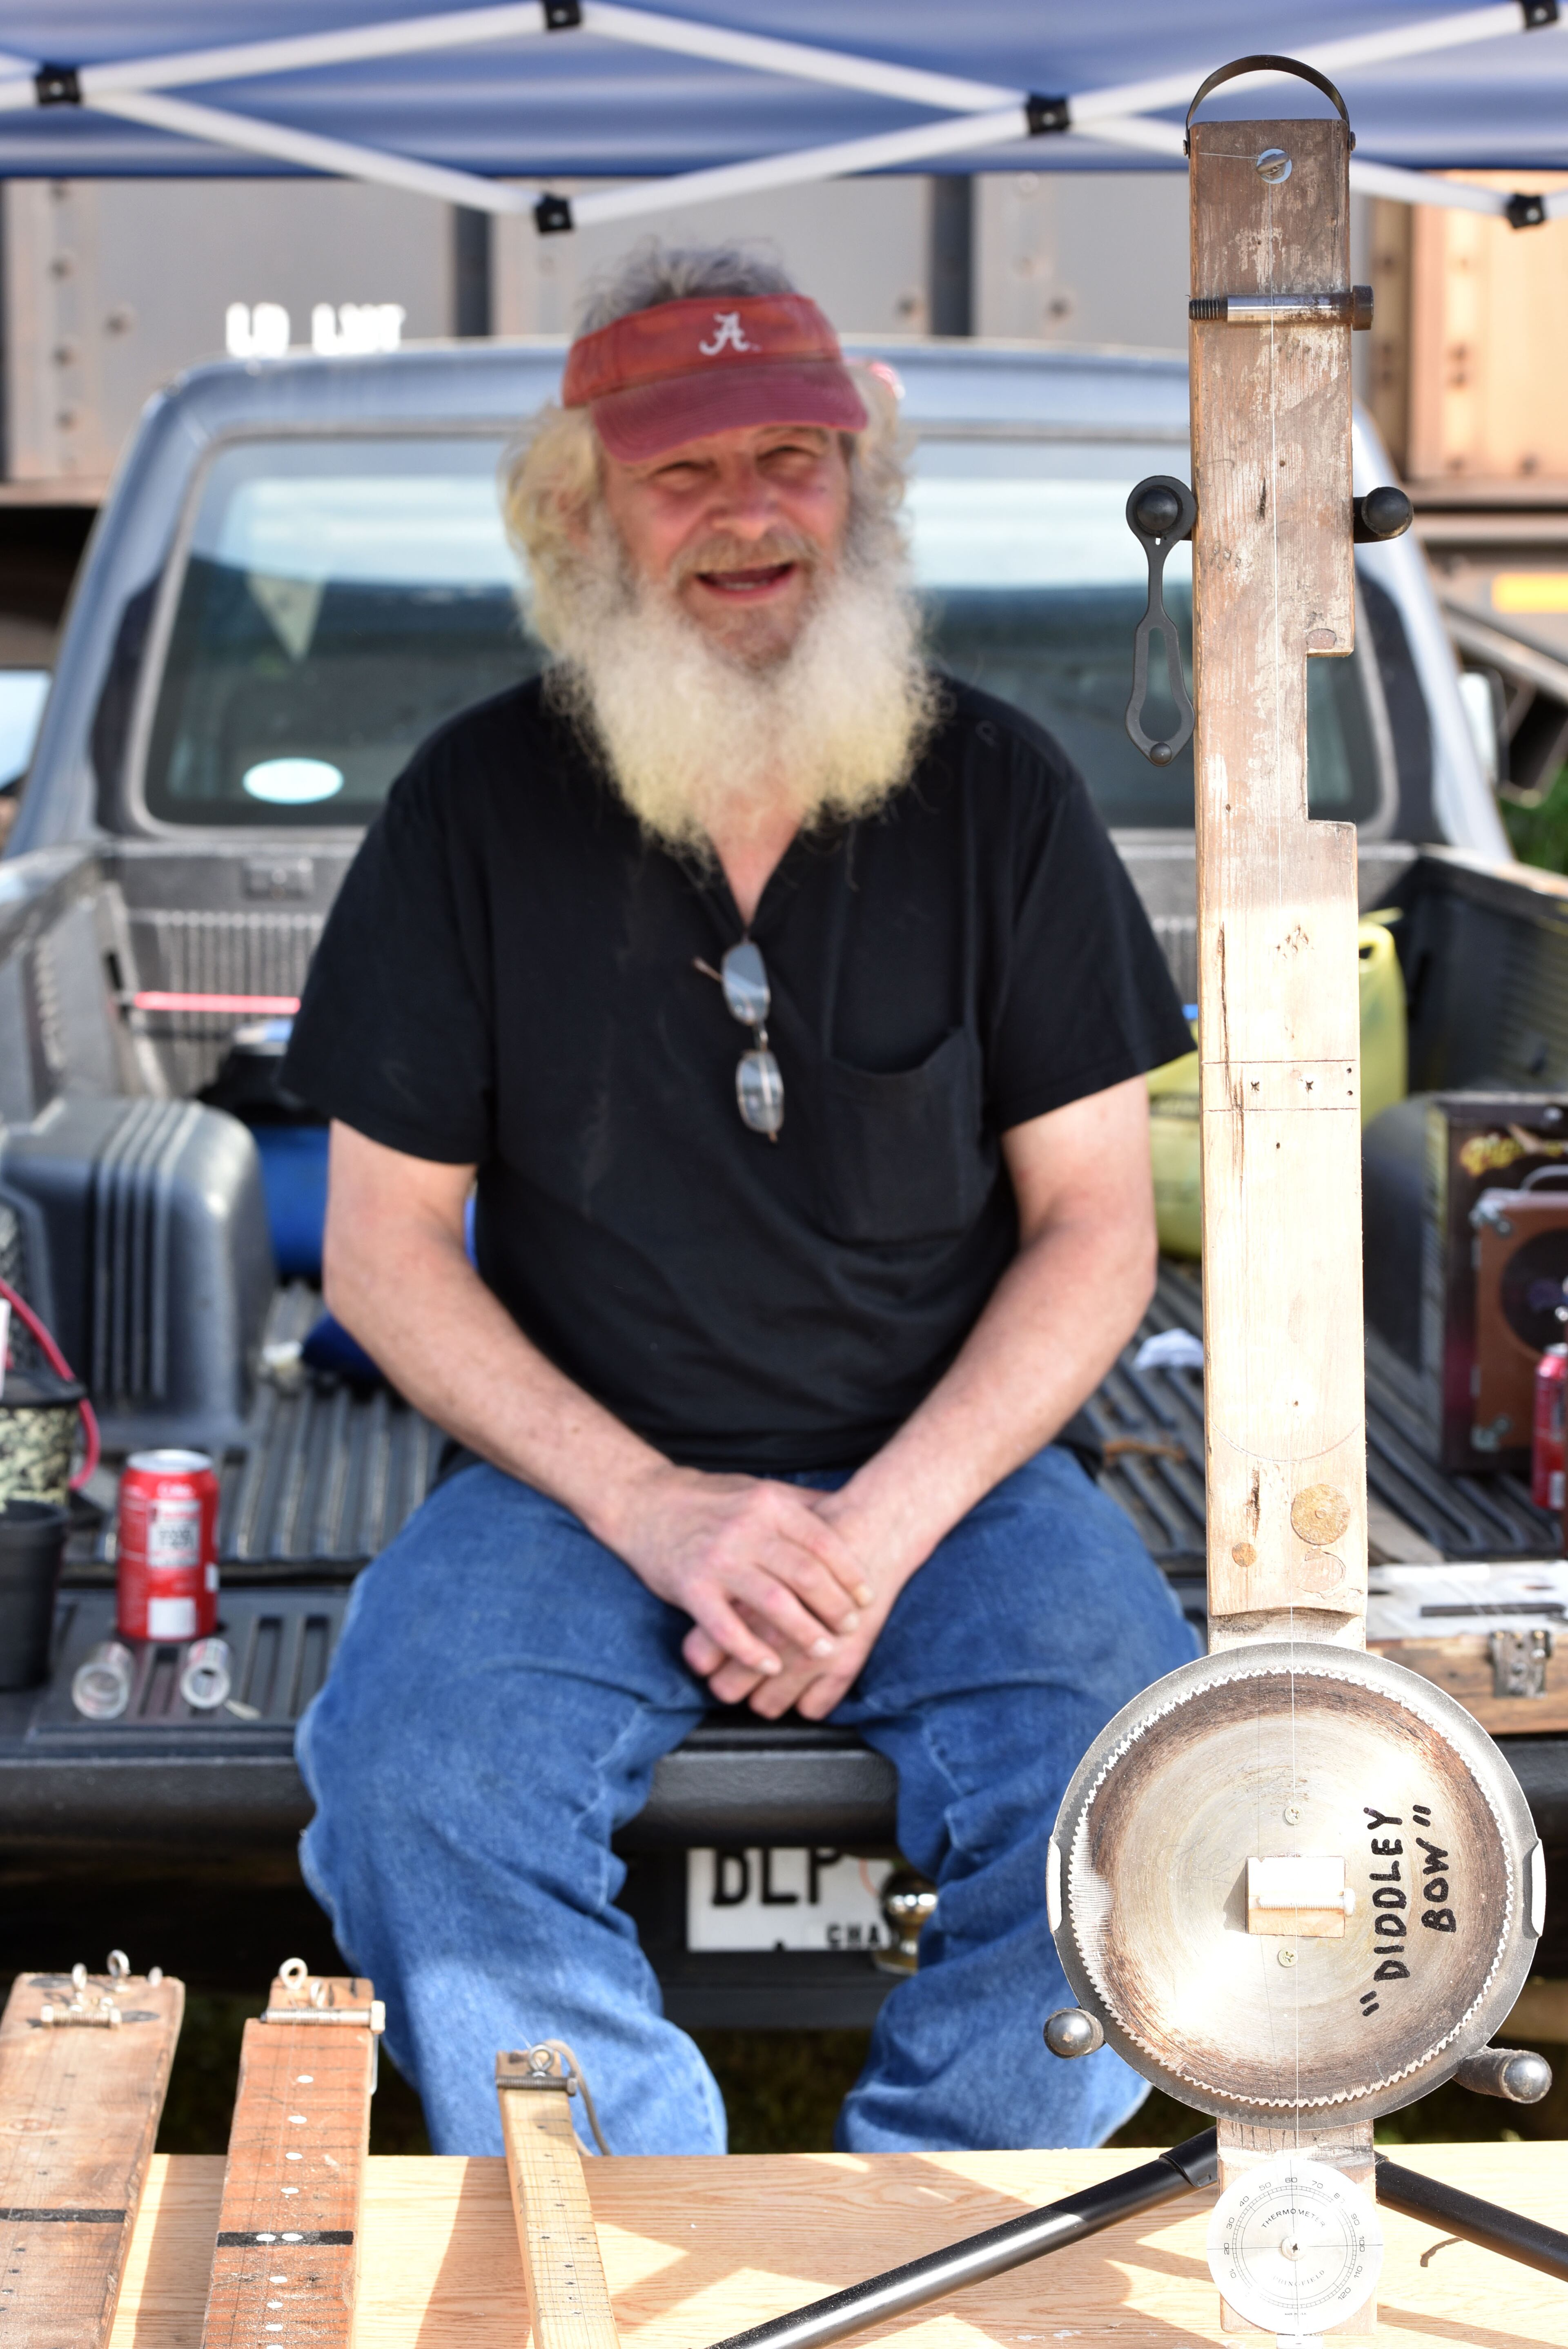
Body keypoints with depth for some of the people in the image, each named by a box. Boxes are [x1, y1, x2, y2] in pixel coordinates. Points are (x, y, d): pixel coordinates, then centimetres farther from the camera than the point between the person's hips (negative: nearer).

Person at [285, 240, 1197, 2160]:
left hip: (944, 1471, 1)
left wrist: (883, 1525, -14)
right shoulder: (475, 804, 0)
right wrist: (653, 1507, -14)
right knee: (407, 1794, -30)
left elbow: (1095, 1230, 1)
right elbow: (385, 1248, 0)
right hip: (583, 1472, 0)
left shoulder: (998, 793, 1)